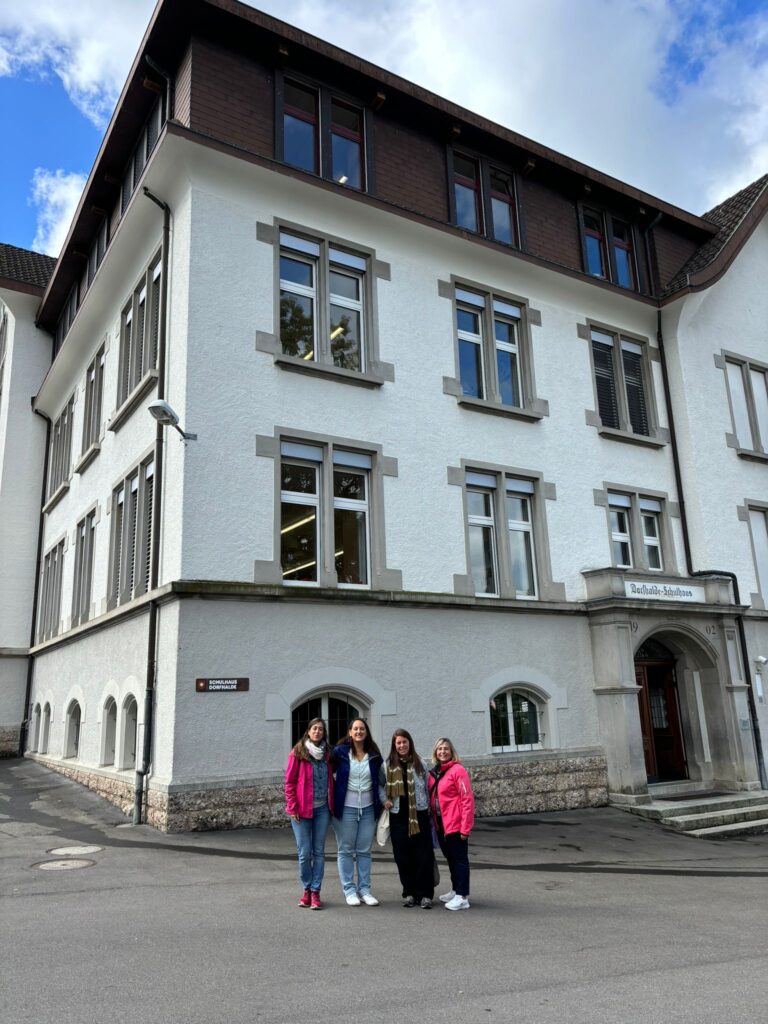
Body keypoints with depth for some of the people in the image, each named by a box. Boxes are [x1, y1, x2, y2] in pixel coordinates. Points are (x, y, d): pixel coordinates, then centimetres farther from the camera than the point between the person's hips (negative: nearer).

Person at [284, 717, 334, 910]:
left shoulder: (326, 754, 7)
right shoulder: (298, 753, -5)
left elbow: (330, 780, 13)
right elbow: (289, 782, -4)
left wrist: (331, 804, 6)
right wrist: (292, 807, -8)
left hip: (322, 809, 3)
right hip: (302, 810, -3)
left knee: (319, 852, 5)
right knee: (304, 853, 1)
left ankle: (315, 892, 14)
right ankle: (307, 889, 20)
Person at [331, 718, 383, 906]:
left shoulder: (374, 755, 5)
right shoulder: (340, 752, -6)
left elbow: (378, 780, 15)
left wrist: (380, 801, 8)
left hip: (368, 808, 3)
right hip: (346, 807, -3)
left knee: (365, 850, 9)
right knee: (346, 850, 5)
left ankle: (364, 889, 18)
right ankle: (349, 890, 15)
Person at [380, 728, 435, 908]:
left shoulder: (419, 763, 3)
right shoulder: (387, 765, 4)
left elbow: (427, 787, 6)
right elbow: (379, 784, 14)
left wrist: (429, 808, 1)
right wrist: (384, 799, -1)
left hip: (419, 815, -1)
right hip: (398, 817, 1)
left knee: (424, 856, -2)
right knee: (403, 856, 5)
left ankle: (425, 894, 6)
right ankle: (409, 892, 18)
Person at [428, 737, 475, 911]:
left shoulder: (458, 770, -12)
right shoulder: (433, 773, 10)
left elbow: (467, 799, -15)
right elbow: (432, 798, 13)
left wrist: (466, 827, -17)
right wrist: (433, 821, 5)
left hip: (455, 824, -7)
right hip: (440, 824, 7)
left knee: (459, 859, -1)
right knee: (450, 858, 18)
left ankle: (462, 897, 5)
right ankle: (456, 890, 31)